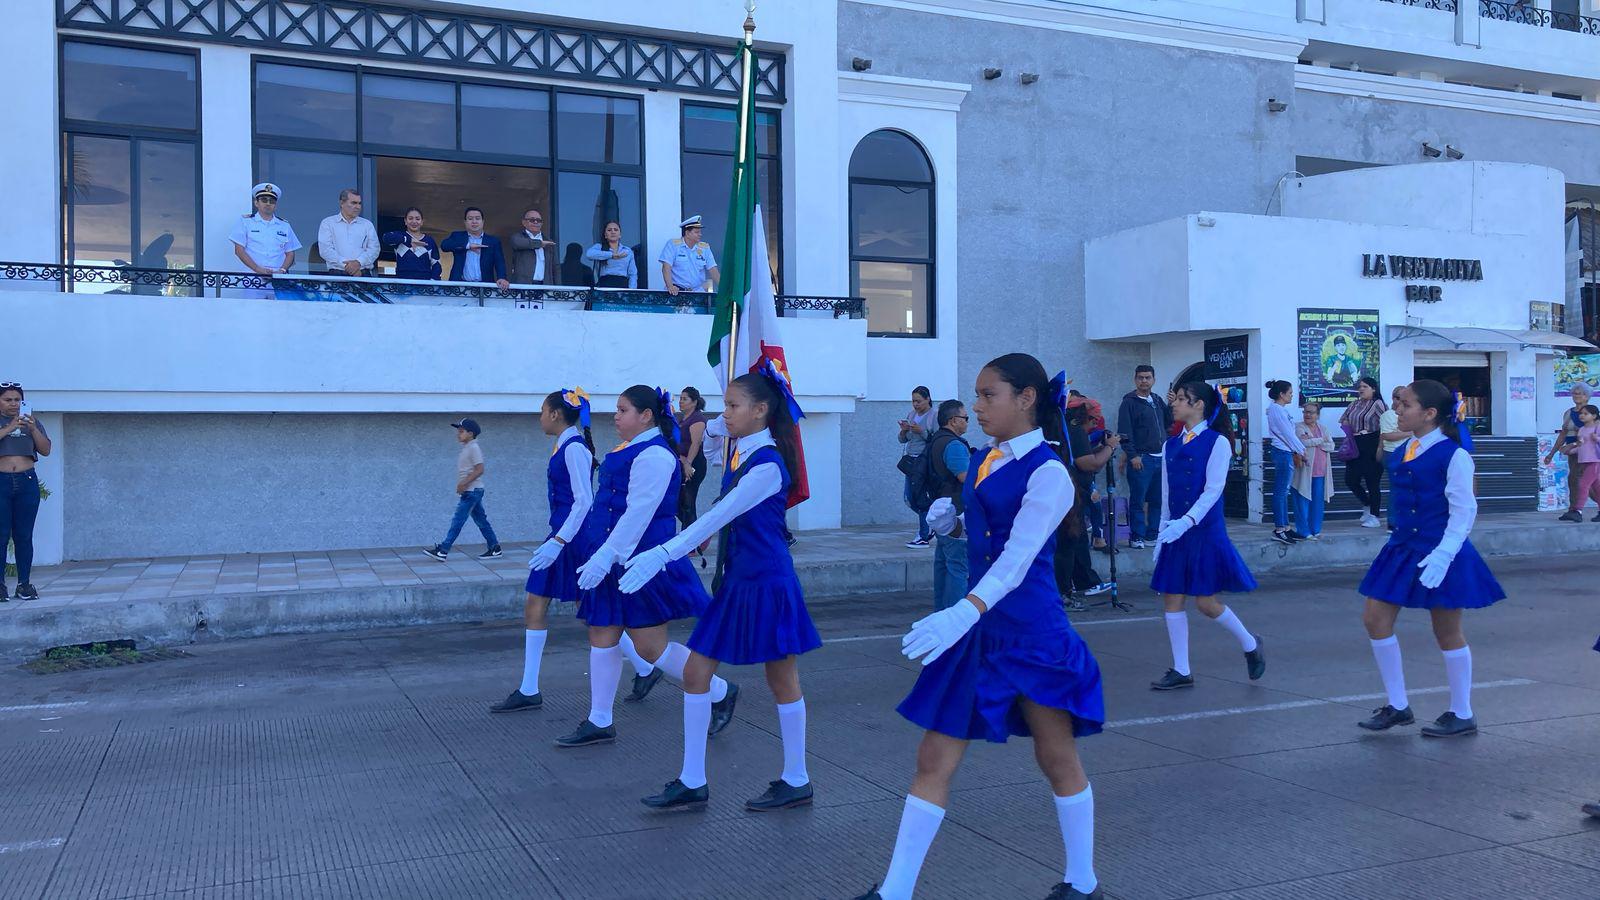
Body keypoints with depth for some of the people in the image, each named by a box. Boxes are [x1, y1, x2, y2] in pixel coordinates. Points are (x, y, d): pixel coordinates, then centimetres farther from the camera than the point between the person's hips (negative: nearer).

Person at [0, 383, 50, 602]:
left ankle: (24, 584, 2)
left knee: (24, 535, 0)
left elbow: (46, 450, 5)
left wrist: (33, 429, -9)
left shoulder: (31, 421, 14)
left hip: (27, 483, 2)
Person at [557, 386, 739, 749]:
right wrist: (601, 556, 22)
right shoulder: (631, 450, 14)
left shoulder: (653, 454, -17)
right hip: (614, 559, 10)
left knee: (650, 646, -4)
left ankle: (720, 693, 12)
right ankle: (599, 722, 19)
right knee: (602, 636, 10)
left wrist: (605, 556, -26)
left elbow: (638, 513, -24)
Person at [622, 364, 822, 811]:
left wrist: (662, 554, -26)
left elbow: (719, 516, -24)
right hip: (737, 579, 9)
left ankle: (796, 782, 21)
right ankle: (692, 782, 15)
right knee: (695, 673, 6)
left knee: (782, 681, 5)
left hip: (767, 582, -9)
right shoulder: (739, 454, 6)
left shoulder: (768, 464, -19)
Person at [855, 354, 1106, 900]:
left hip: (1032, 633, -7)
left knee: (1058, 759, 11)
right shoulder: (983, 461, 7)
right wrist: (952, 523, 1)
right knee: (934, 761, 5)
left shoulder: (1049, 472, -15)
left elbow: (1019, 556, -27)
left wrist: (963, 613, -41)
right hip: (979, 630, 7)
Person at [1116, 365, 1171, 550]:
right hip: (1141, 459, -6)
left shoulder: (1157, 400, 17)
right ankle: (1136, 537, 3)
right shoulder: (1129, 402, -4)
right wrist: (1132, 455, -17)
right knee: (1138, 500, -4)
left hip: (1161, 458, 6)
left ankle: (1152, 535, 16)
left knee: (1158, 500, 8)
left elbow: (1167, 423, 19)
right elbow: (1124, 431, -10)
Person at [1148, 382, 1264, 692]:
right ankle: (1181, 671, 11)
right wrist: (1163, 532, 11)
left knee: (1206, 601, -4)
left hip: (1205, 530, -6)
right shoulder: (1171, 445, 11)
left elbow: (1213, 489, -15)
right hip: (1176, 532, 6)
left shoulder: (1217, 442, -7)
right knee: (1172, 598, 3)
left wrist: (1185, 522, -25)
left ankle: (1250, 645, 22)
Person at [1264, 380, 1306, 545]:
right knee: (1281, 491, -7)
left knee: (1283, 492, 12)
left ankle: (1284, 527, 16)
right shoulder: (1276, 409, -13)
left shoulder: (1281, 409, 16)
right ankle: (1279, 530, -5)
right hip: (1282, 452, -10)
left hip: (1286, 452, 10)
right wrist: (1301, 451, -5)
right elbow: (1287, 433, -13)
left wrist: (1296, 453, 11)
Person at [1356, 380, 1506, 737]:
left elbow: (1464, 510, -16)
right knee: (1375, 619, 2)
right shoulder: (1401, 453, 8)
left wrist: (1442, 555, -24)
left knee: (1447, 633, 4)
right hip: (1403, 549, 8)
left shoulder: (1453, 455, -14)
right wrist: (1400, 539, 17)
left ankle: (1462, 715, 21)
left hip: (1440, 555, -7)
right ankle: (1398, 705, 14)